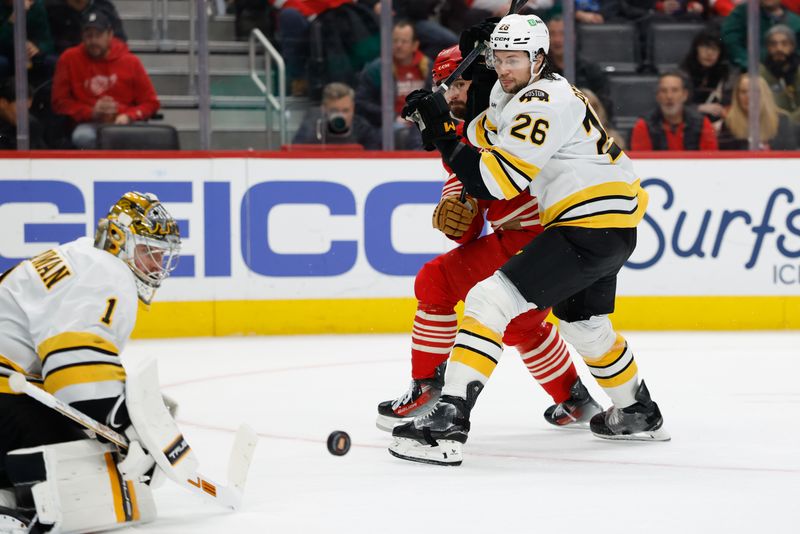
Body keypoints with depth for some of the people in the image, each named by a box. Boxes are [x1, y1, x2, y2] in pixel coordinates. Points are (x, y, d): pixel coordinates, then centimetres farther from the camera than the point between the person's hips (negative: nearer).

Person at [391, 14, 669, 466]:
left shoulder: (541, 103, -17)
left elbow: (499, 181, -22)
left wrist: (443, 130, -20)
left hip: (591, 228, -11)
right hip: (614, 225, 11)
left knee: (493, 300, -19)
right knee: (583, 322, 33)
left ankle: (447, 424, -28)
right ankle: (639, 414, 51)